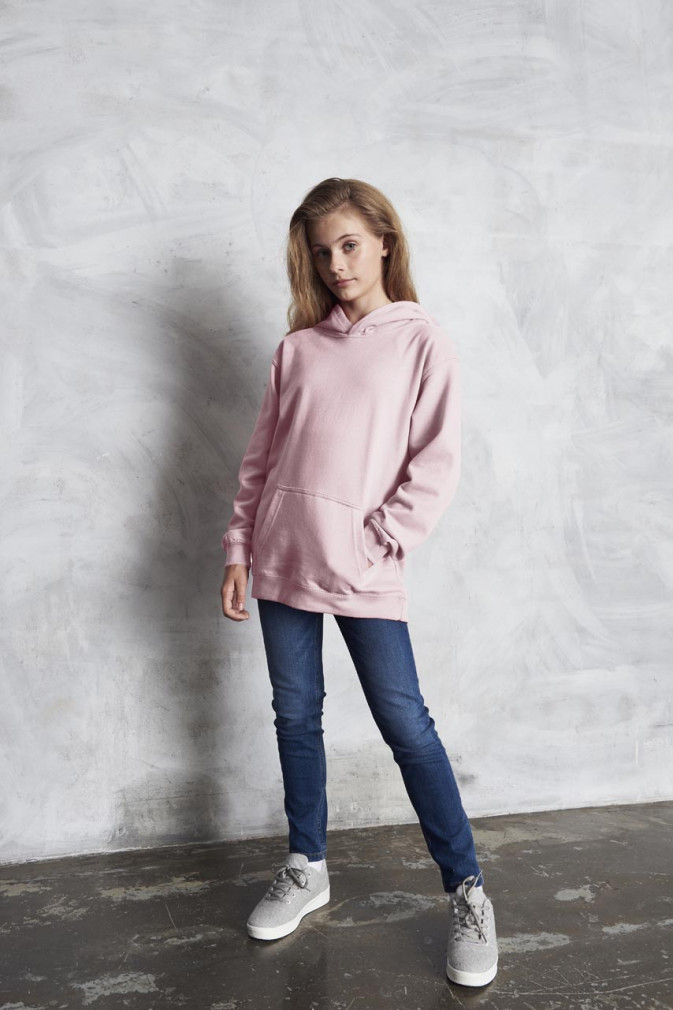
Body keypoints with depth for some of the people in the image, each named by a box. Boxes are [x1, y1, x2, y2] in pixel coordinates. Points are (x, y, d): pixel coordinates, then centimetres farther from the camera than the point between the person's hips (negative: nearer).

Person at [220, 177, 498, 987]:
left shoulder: (421, 341, -1)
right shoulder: (297, 348, 10)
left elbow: (436, 464, -6)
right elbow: (261, 457, 12)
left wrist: (378, 543, -13)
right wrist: (239, 548, 8)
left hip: (362, 570, -4)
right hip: (282, 558, 5)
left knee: (405, 723, 0)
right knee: (295, 715, 13)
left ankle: (468, 893, 17)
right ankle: (306, 868, 32)